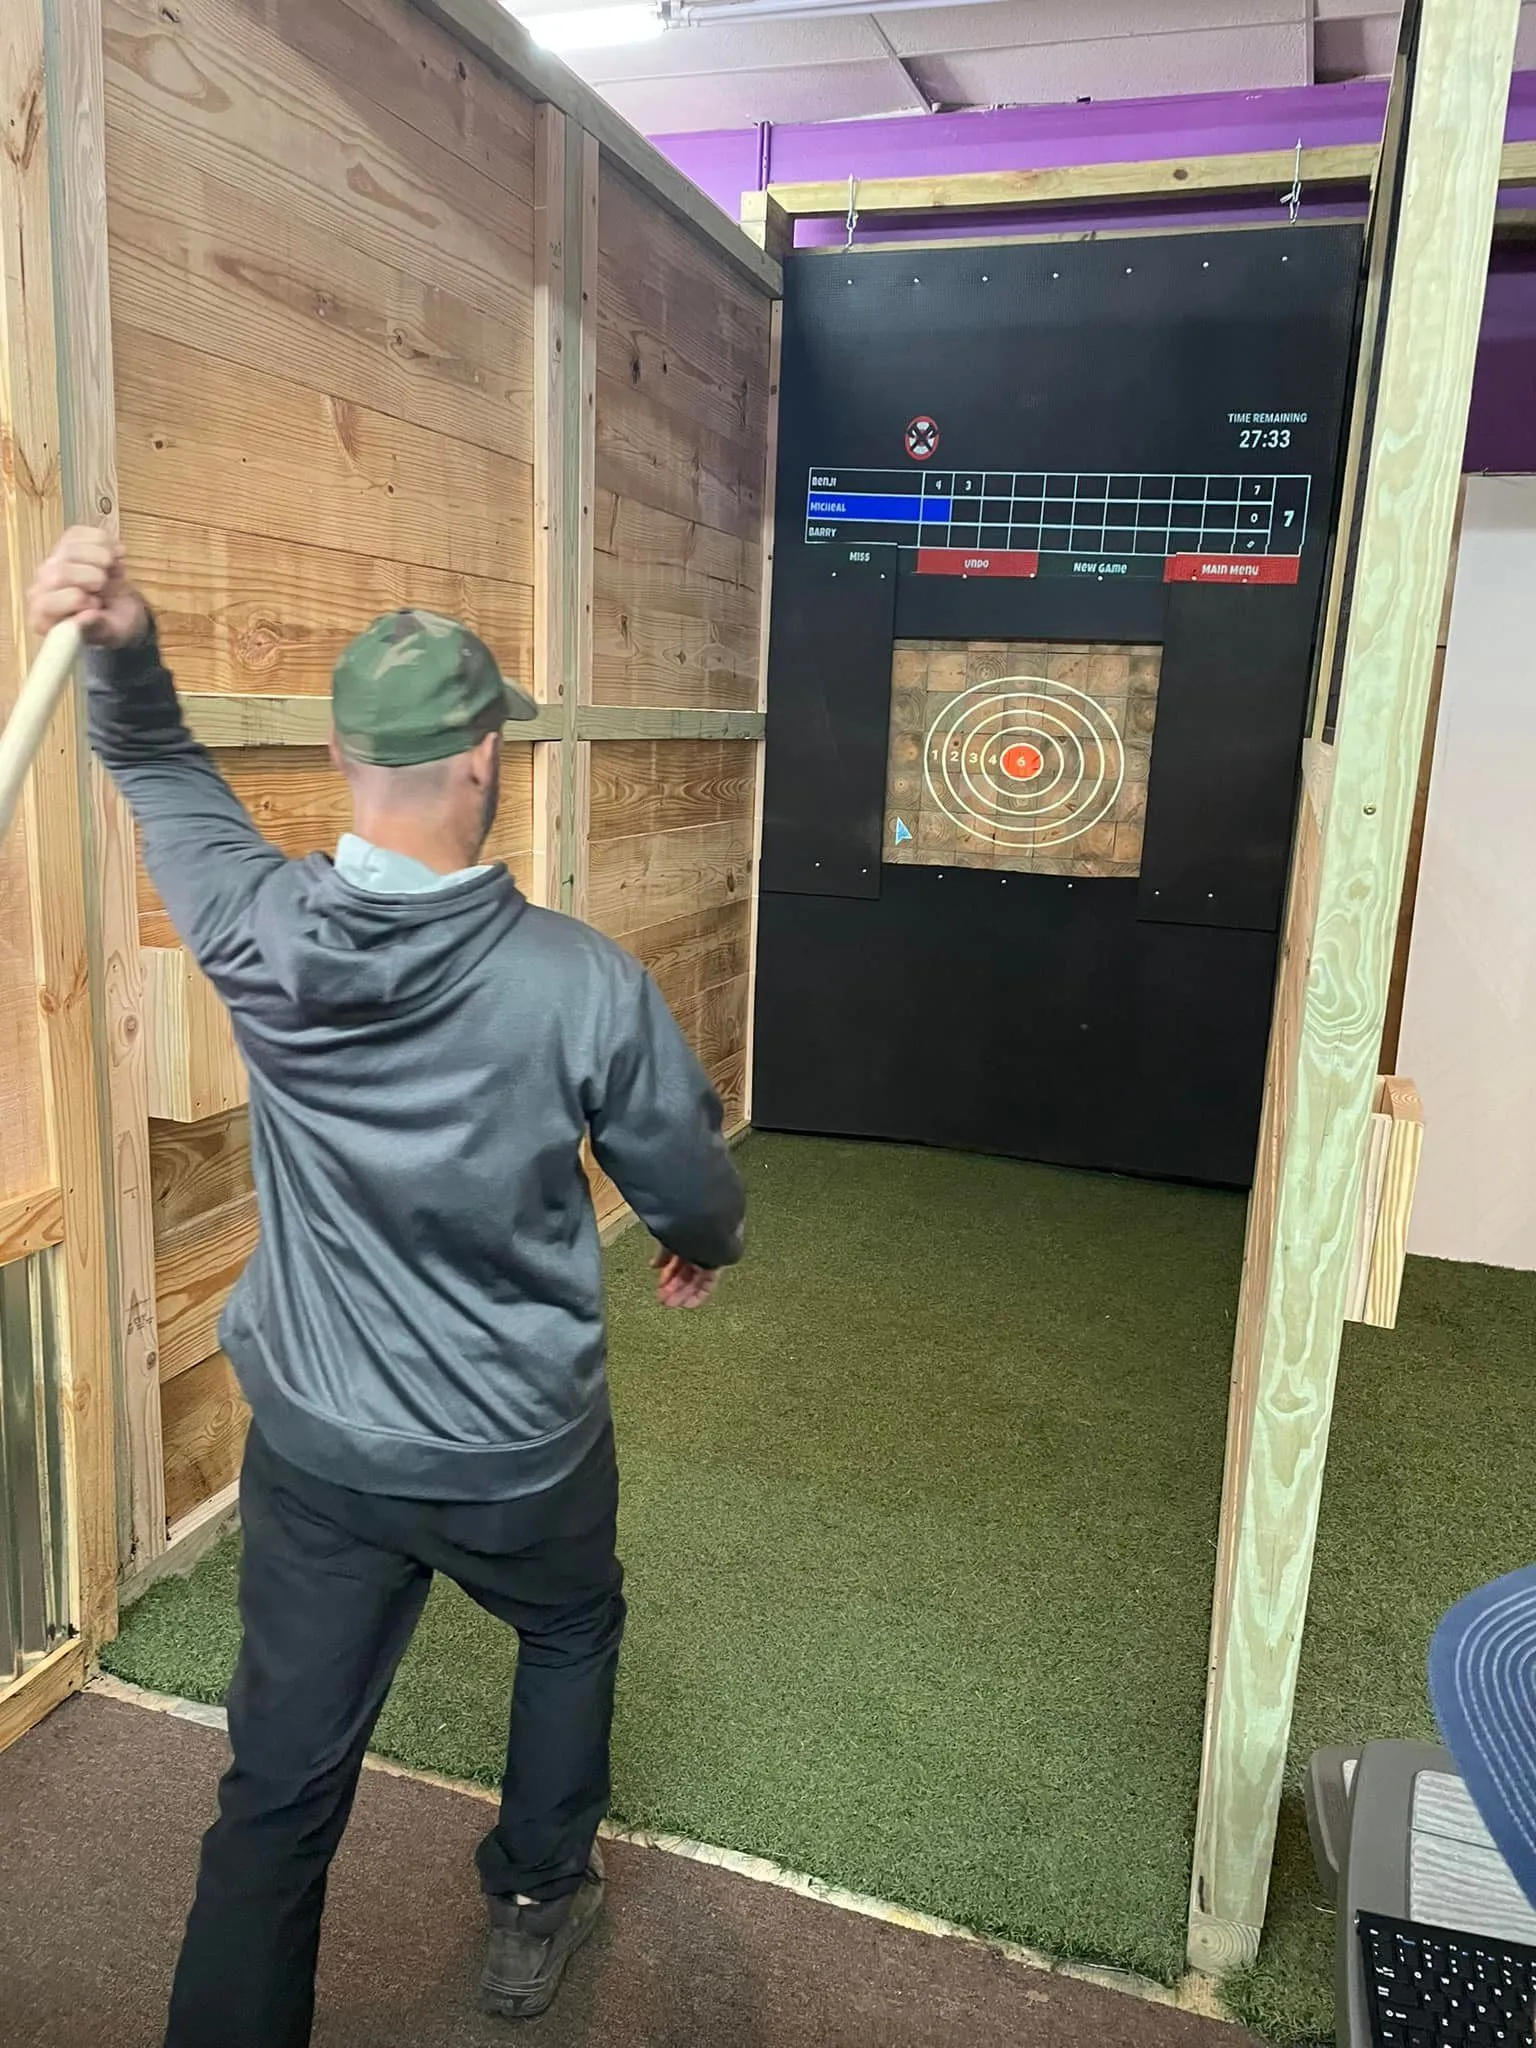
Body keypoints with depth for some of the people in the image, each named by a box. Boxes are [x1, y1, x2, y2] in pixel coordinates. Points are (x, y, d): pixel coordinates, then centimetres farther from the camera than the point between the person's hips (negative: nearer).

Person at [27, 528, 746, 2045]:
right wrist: (704, 1247, 15)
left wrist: (120, 648, -12)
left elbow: (159, 774, 6)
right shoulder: (581, 982, -24)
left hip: (313, 1453, 2)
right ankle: (535, 1907, 50)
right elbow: (686, 1178, -7)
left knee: (278, 1788, 15)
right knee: (572, 1630, 31)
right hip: (522, 1458, -1)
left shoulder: (259, 934, -16)